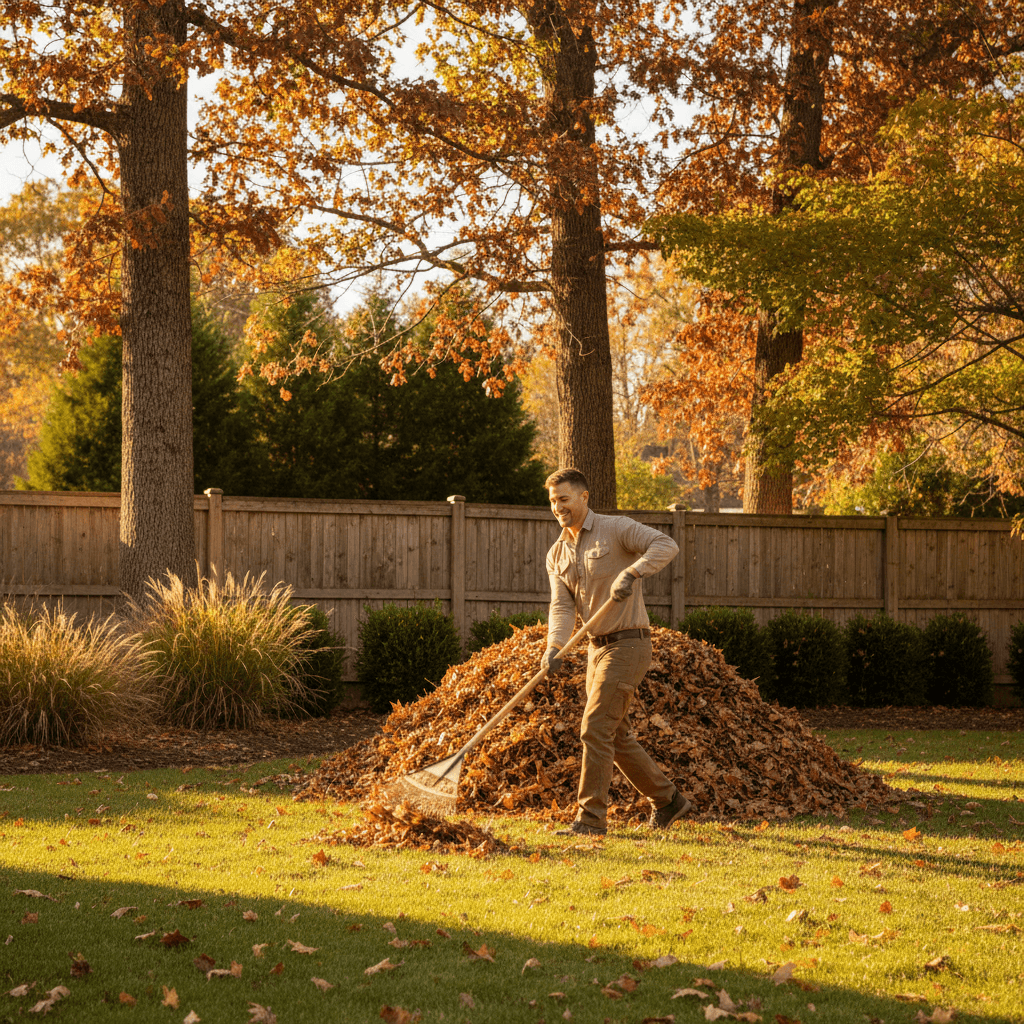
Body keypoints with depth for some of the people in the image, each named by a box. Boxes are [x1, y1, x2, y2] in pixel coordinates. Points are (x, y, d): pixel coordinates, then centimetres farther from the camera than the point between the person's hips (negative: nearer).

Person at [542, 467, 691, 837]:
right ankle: (667, 800, 27)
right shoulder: (557, 555, 10)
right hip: (598, 647, 8)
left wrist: (631, 572, -37)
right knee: (616, 736, 13)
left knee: (595, 728, -13)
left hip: (628, 643, -8)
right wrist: (554, 647, -20)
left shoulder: (615, 529, -8)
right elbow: (562, 607, -1)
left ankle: (591, 818, -9)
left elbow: (666, 545, -22)